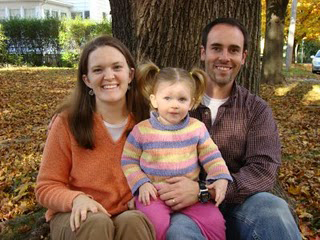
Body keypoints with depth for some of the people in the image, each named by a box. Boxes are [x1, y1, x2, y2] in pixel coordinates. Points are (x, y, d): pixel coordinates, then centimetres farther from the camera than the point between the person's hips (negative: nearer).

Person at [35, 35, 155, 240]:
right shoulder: (67, 122, -10)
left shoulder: (145, 121, -6)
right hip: (78, 217, 0)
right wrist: (77, 199, -25)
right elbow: (46, 187, -5)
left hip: (131, 215, 1)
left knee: (133, 222, -31)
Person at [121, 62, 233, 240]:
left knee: (214, 220, -15)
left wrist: (221, 179, -8)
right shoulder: (141, 130, -3)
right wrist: (141, 183, -10)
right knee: (156, 224, -27)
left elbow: (212, 157, 9)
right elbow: (128, 161, 4)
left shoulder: (197, 128, 3)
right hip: (154, 193, -2)